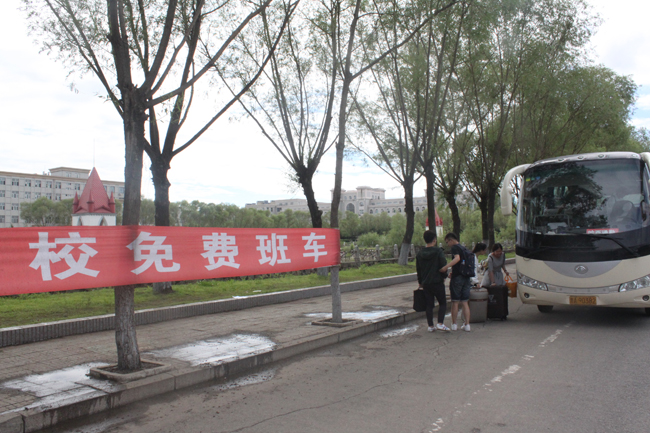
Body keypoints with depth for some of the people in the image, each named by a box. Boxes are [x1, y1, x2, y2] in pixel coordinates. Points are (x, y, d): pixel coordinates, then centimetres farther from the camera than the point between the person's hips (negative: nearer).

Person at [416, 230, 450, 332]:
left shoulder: (420, 254, 6)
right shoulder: (438, 251, -11)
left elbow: (418, 270, 12)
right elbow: (444, 267, -15)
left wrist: (420, 283, 21)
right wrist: (443, 277, 3)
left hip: (426, 283, 5)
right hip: (437, 282, -5)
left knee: (429, 305, 10)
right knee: (442, 303, 7)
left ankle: (430, 326, 12)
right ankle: (440, 323, -6)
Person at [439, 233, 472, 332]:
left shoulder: (454, 247, -8)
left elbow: (457, 258, -29)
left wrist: (446, 267, -41)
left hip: (457, 277, -7)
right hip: (466, 278, 7)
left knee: (455, 302, 3)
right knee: (465, 302, 9)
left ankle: (454, 324, 9)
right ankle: (467, 325, 7)